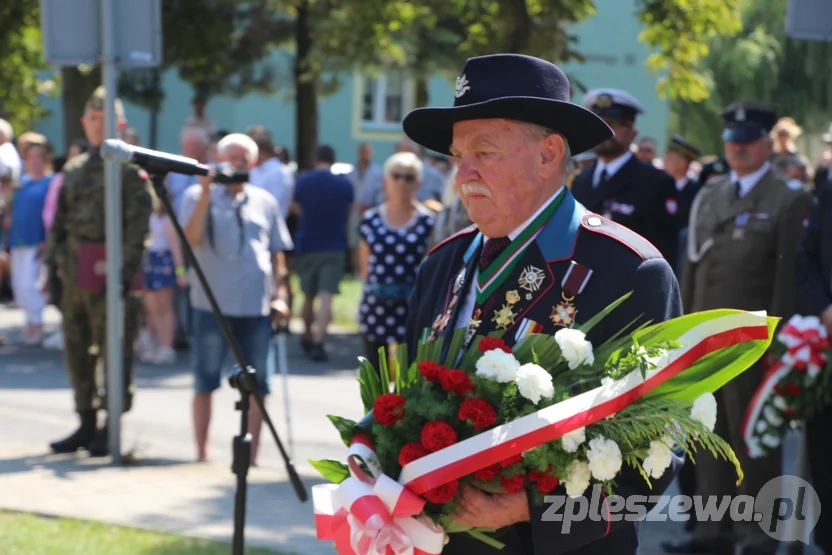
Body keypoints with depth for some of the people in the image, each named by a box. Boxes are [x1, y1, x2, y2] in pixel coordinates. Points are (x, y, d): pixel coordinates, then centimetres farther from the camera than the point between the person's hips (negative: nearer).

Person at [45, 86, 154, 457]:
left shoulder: (130, 169, -4)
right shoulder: (74, 170, 17)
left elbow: (139, 224, -11)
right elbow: (59, 221, 20)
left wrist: (127, 269, -19)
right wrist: (52, 263, 11)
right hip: (75, 271, 7)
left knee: (114, 351, -4)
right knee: (77, 350, 10)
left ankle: (112, 430, 3)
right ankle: (86, 425, 19)